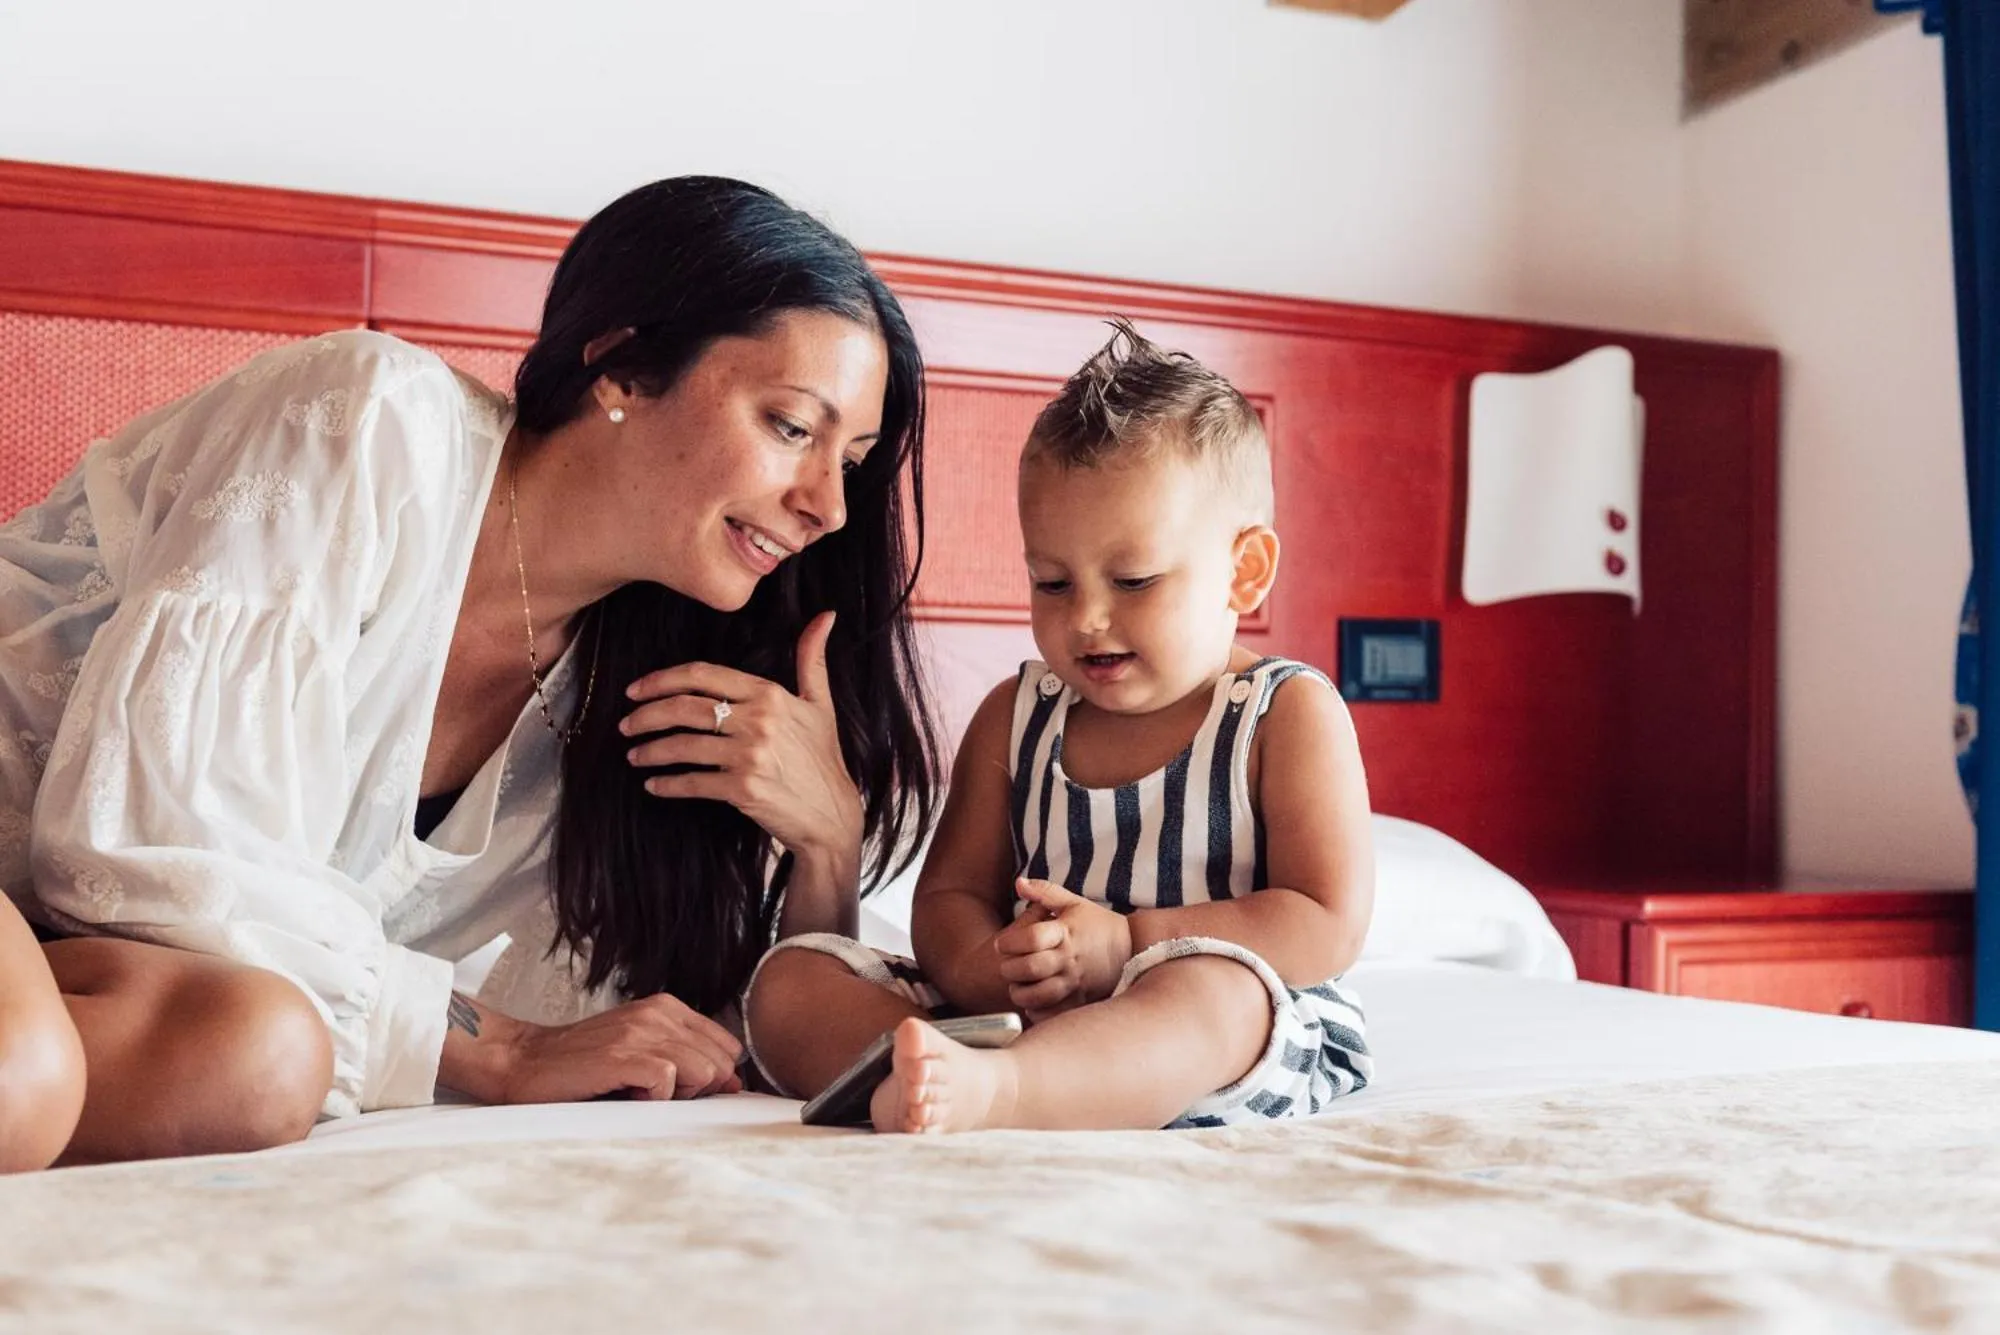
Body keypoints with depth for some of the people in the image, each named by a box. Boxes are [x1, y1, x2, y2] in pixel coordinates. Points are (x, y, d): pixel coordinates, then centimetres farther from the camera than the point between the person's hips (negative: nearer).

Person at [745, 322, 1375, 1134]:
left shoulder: (1289, 715, 0)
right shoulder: (1016, 717, 13)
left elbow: (1329, 926, -8)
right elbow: (949, 895, 9)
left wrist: (1125, 945, -17)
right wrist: (993, 970, -16)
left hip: (1247, 1035, -4)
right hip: (1017, 1027, 5)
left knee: (1213, 987, -40)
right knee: (788, 981, -11)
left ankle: (982, 1090, -60)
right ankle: (932, 1075, -40)